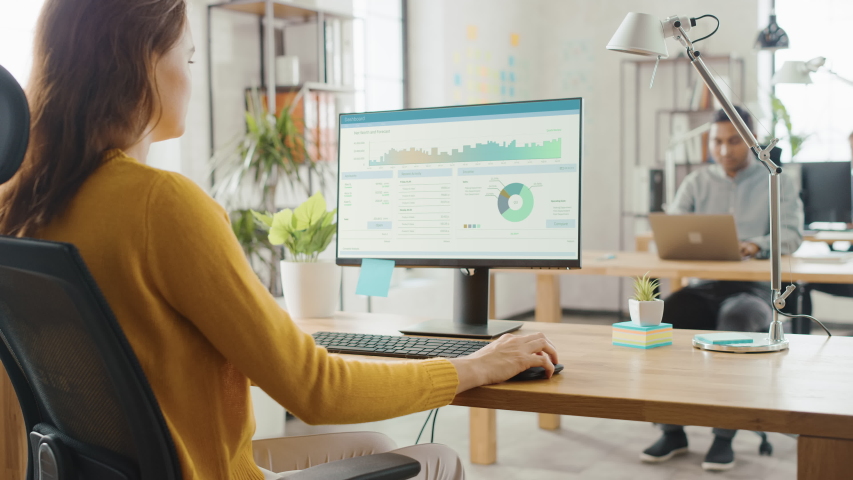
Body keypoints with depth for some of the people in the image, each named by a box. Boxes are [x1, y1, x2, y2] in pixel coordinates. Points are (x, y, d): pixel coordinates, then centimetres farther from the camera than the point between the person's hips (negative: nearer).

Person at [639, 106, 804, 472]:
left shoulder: (777, 183, 11)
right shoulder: (697, 183, 17)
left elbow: (791, 234, -5)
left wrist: (756, 245, -27)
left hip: (755, 289, -3)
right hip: (703, 286, 3)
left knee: (737, 318, -38)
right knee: (666, 312, -29)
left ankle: (724, 436, -28)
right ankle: (672, 431, -19)